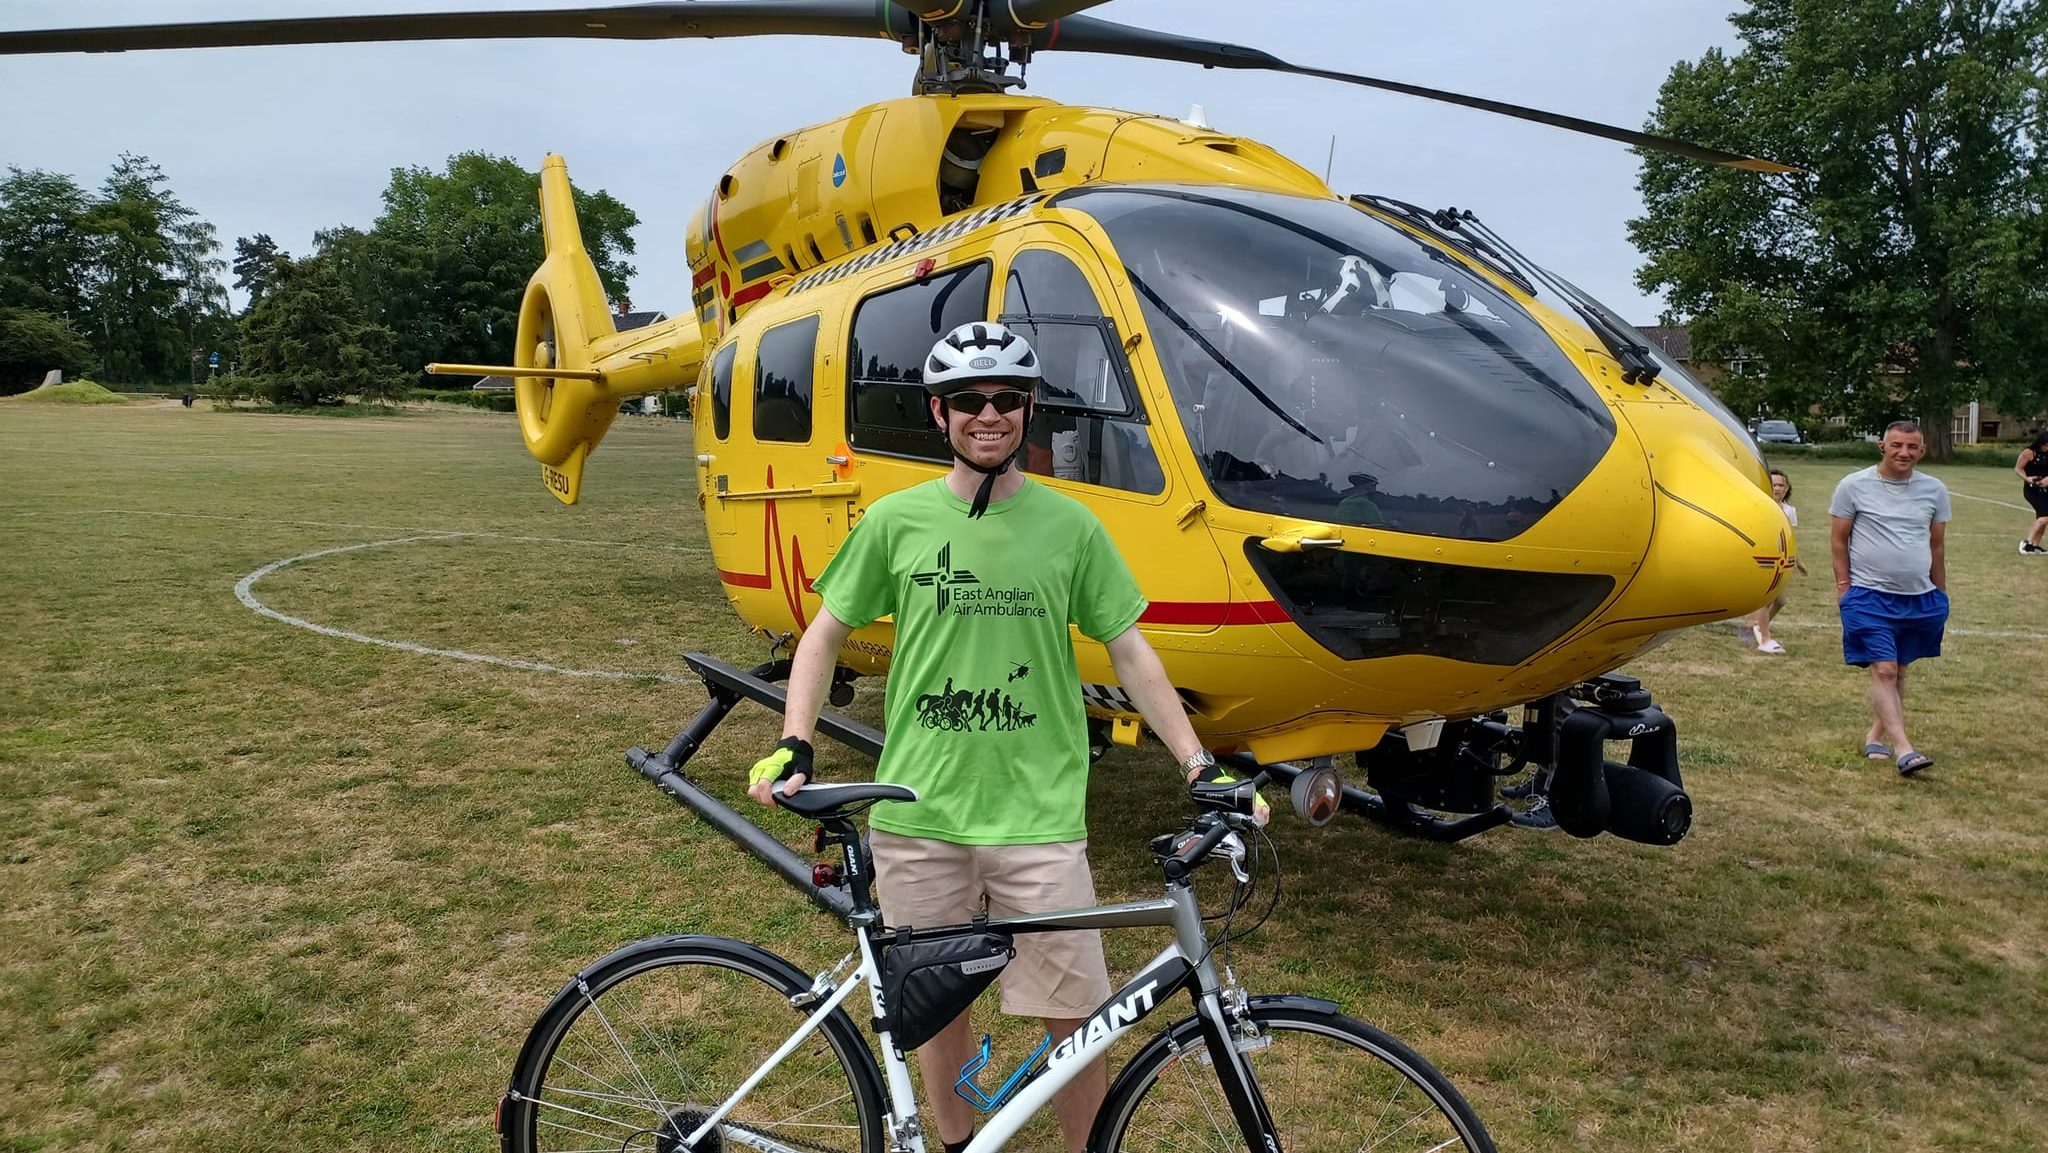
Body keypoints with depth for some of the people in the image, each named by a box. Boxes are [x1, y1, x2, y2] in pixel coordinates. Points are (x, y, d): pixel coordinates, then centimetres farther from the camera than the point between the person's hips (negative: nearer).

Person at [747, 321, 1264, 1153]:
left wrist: (1198, 763, -2)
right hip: (917, 812, 1)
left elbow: (1129, 653, 4)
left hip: (1038, 814, -1)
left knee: (1076, 1013, 3)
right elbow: (825, 634, 7)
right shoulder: (895, 521, 1)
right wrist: (794, 747, -6)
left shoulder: (1069, 526, 0)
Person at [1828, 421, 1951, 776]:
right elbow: (1838, 539, 0)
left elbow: (1937, 546, 14)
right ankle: (1904, 750, -17)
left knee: (1898, 670, 10)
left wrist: (1940, 594, 15)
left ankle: (1876, 737, 20)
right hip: (1870, 596, -4)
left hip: (1919, 597, 4)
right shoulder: (1854, 486, -3)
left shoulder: (1934, 490, 7)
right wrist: (1844, 586, -5)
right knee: (1883, 670, -12)